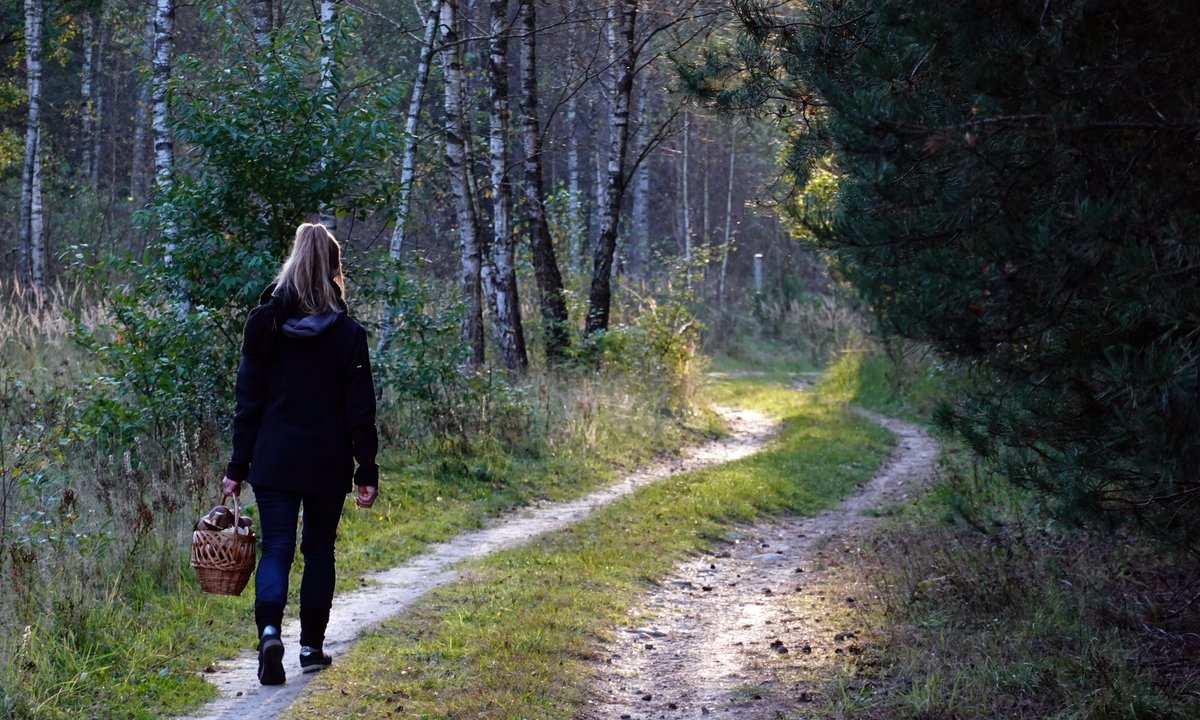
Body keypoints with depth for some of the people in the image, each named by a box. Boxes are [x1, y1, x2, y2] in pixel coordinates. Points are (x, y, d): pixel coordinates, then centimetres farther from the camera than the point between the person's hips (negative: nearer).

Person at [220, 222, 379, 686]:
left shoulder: (263, 325, -2)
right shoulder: (347, 333, -6)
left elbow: (248, 402, 0)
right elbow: (359, 411, -5)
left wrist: (237, 467, 4)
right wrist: (368, 472, 0)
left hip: (273, 461, 1)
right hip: (328, 464, -1)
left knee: (276, 548, 3)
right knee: (319, 550, 14)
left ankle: (270, 630, -21)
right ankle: (311, 647, 19)